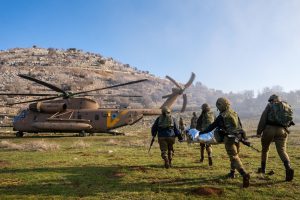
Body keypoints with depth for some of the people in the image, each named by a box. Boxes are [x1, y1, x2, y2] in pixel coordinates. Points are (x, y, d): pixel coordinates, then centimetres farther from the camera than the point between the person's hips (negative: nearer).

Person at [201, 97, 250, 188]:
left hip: (229, 138, -7)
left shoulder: (221, 116, -8)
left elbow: (212, 127, -3)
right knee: (234, 155, 21)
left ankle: (244, 174, -22)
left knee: (234, 157, -7)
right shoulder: (235, 113, 9)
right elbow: (240, 125, 16)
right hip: (238, 137, 7)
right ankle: (232, 172, 32)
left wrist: (201, 132, 6)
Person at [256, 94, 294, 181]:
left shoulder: (270, 106, 5)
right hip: (282, 130, 2)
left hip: (269, 129, -2)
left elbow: (263, 119, -1)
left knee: (265, 149, 16)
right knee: (282, 151, -2)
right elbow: (290, 121, 13)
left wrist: (259, 132, 1)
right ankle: (288, 168, -27)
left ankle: (263, 168, 27)